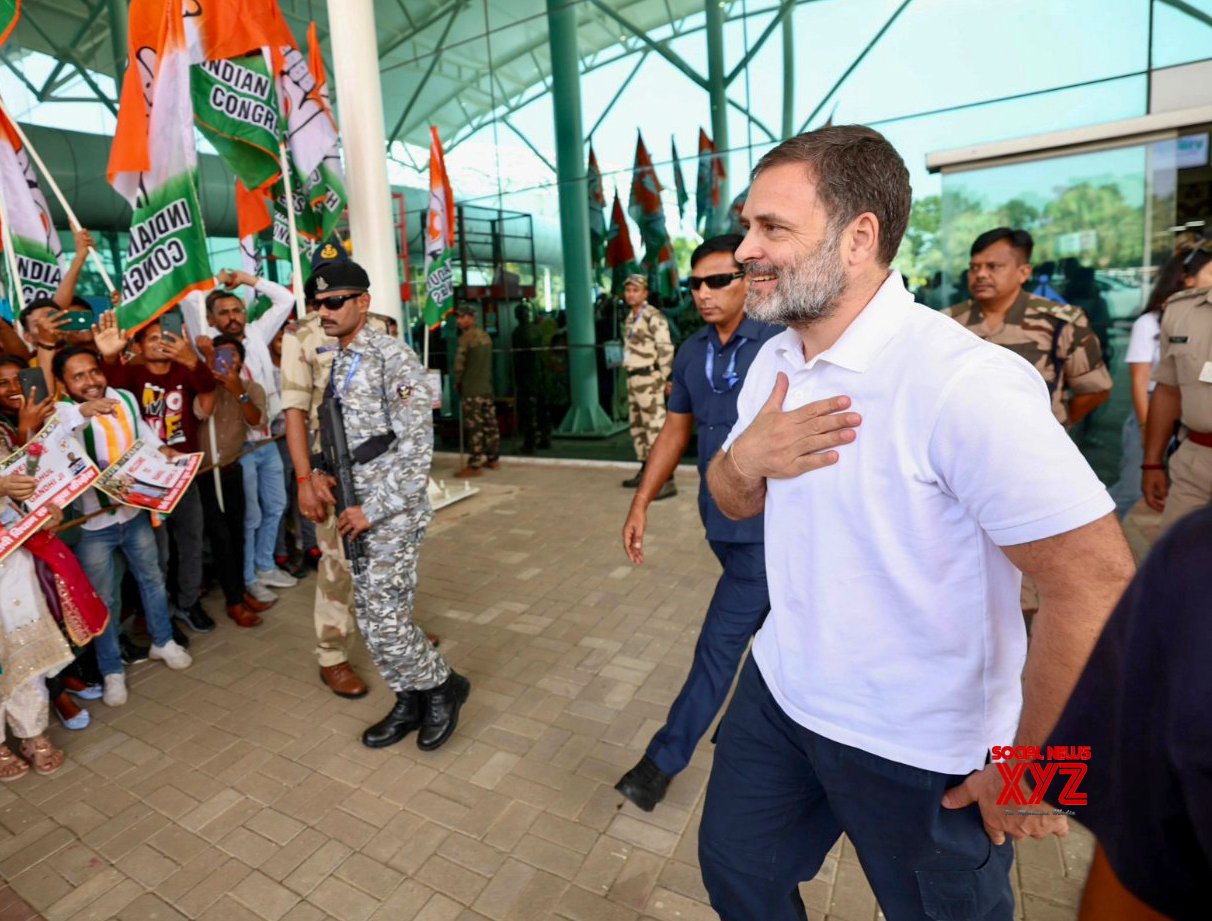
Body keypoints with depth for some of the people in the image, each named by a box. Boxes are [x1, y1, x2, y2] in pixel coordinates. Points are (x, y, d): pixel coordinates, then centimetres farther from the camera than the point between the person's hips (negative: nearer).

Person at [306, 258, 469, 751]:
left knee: (383, 620, -6)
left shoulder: (393, 359, -14)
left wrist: (373, 509, -18)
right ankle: (412, 701, 30)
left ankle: (443, 686, 18)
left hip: (393, 514, -8)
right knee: (376, 617, 13)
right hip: (355, 511, 8)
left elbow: (415, 447, -19)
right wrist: (320, 472, 5)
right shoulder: (335, 362, 12)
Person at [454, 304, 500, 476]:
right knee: (490, 424, 11)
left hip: (471, 389, -8)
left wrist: (458, 382, 4)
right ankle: (493, 459, 19)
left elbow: (459, 364, -11)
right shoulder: (485, 336, 12)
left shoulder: (466, 336, -11)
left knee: (474, 427, -6)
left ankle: (474, 465, -4)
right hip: (487, 387, 8)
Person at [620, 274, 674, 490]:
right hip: (633, 379, 10)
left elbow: (666, 349, -16)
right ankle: (646, 472, 29)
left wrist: (664, 379, -13)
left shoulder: (654, 317, -12)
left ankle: (666, 481, -11)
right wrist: (630, 377, 16)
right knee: (638, 427, 16)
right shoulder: (631, 318, 16)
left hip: (648, 379, -10)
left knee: (656, 429, -12)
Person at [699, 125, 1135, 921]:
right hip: (779, 692, 7)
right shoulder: (775, 360, 0)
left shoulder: (963, 381, -27)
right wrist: (744, 459, -15)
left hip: (922, 754, -6)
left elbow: (1096, 582, -25)